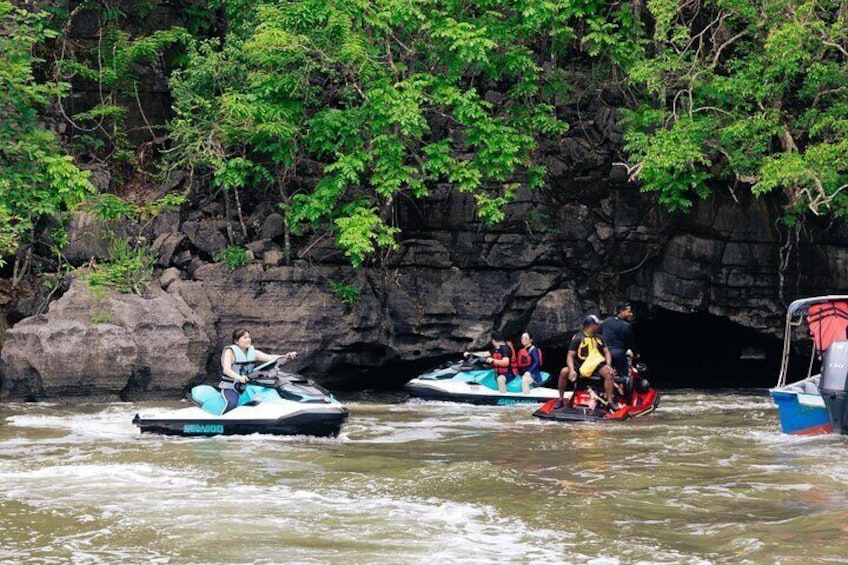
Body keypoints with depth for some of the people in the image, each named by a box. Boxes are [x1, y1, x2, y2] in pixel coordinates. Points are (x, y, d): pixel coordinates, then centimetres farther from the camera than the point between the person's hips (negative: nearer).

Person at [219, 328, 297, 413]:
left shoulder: (253, 352, 8)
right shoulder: (230, 351, -8)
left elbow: (269, 357, -5)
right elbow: (226, 369, -25)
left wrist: (286, 357, -23)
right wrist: (239, 377, -45)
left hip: (247, 388, 6)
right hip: (230, 388, -6)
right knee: (232, 404, -35)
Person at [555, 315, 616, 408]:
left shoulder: (598, 338, 8)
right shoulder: (577, 338, -7)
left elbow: (606, 352, 8)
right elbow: (570, 356, -11)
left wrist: (608, 364, -13)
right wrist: (572, 370, -27)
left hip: (596, 366, 2)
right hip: (580, 366, -2)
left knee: (609, 373, -27)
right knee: (564, 372, -27)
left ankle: (610, 402, -23)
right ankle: (560, 400, -11)